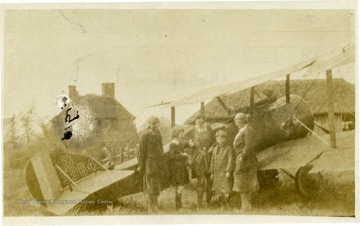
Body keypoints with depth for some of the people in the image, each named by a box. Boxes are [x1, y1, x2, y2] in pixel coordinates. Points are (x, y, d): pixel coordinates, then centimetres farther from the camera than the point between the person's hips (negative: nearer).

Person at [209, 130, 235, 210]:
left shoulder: (229, 148, -5)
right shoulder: (215, 148, 13)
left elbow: (231, 160, -10)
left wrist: (228, 171, -19)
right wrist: (212, 172, 13)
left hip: (225, 173, -6)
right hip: (217, 173, 6)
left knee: (225, 191, -9)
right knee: (218, 191, 7)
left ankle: (228, 207, 2)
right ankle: (223, 206, 19)